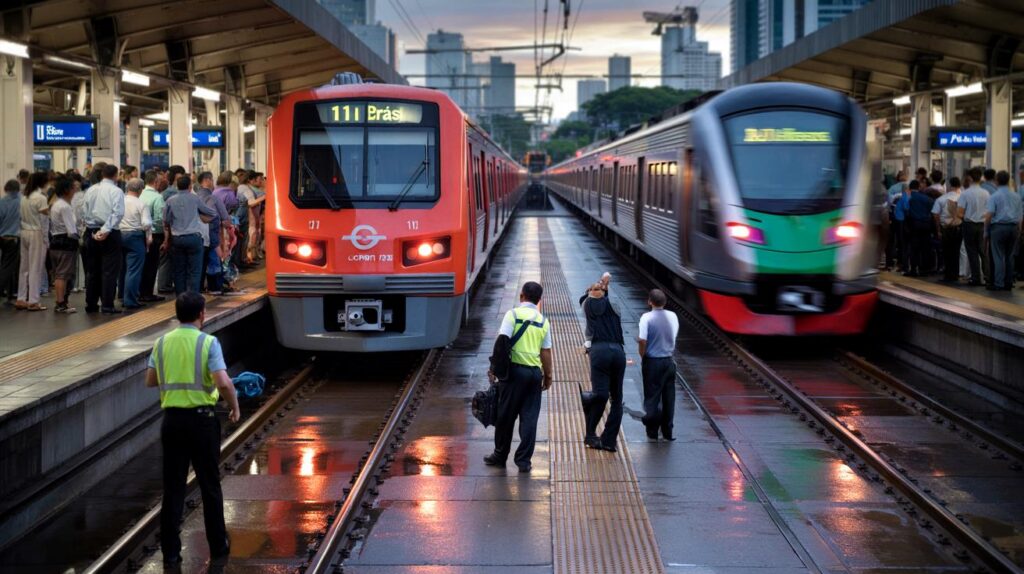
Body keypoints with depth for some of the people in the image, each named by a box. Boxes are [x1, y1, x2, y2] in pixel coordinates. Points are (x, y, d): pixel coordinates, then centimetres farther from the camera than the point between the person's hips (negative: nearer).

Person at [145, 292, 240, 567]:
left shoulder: (162, 343, 4)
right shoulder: (208, 342, -10)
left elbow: (150, 381, 11)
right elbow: (223, 382, -19)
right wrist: (235, 407, -3)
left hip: (172, 419, 3)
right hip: (201, 418, -3)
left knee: (173, 488, 8)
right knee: (210, 486, 11)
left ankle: (170, 551, 7)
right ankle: (218, 546, 20)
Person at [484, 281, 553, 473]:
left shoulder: (513, 314, -4)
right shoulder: (543, 321, 7)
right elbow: (546, 351, 6)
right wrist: (548, 374, 15)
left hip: (514, 369, -3)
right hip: (535, 371, 3)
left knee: (506, 415, 8)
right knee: (529, 417, 5)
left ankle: (500, 455, 18)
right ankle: (524, 460, 5)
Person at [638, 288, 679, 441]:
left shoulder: (647, 317, -16)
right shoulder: (673, 317, -2)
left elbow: (642, 340, -20)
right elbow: (674, 336, 8)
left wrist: (642, 355, -3)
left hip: (652, 361, -3)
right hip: (669, 361, 3)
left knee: (652, 396, 8)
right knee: (668, 397, 11)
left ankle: (652, 432, 14)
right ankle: (667, 432, 17)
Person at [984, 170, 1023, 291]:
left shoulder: (994, 196, -5)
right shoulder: (1016, 196, 10)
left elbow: (988, 215, -13)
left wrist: (986, 230, -4)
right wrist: (1018, 231, 17)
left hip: (998, 227, -4)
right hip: (1013, 228, 5)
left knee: (998, 257, -4)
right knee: (1009, 256, 12)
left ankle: (998, 284, -7)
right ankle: (1008, 283, 13)